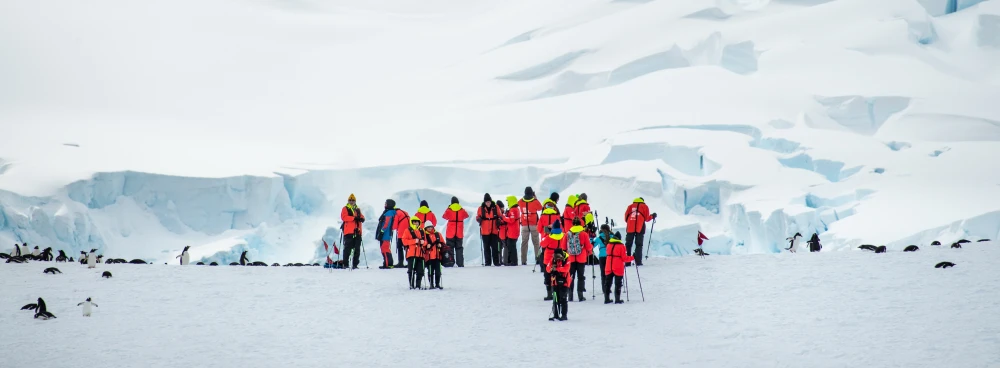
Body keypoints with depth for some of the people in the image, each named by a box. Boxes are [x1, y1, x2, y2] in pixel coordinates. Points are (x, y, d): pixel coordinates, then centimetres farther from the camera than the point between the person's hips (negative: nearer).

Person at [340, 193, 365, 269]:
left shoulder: (357, 209, 22)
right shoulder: (345, 209, 5)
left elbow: (361, 216, 15)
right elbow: (344, 217, -10)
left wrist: (361, 218, -11)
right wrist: (354, 218, -19)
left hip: (357, 232, 6)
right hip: (348, 232, -6)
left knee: (357, 249, 5)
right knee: (348, 248, -7)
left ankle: (355, 264, 9)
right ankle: (345, 264, -4)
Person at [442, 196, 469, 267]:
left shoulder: (449, 210, -9)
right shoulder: (462, 210, -2)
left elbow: (444, 216, 7)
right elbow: (466, 215, 17)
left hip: (450, 233, -2)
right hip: (459, 233, 2)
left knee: (450, 248, 4)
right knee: (459, 248, 10)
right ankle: (460, 263, 4)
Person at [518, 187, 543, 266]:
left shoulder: (520, 202, -4)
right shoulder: (535, 201, -10)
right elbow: (540, 208, 8)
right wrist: (535, 197, 12)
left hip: (524, 225, 2)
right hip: (534, 224, -2)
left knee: (524, 242, 6)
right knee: (536, 242, 5)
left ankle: (523, 261, 0)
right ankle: (538, 258, -2)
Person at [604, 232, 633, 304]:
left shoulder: (608, 245, 3)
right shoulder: (621, 246, -11)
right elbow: (624, 258, -11)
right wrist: (632, 258, 4)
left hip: (609, 268, 4)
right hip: (618, 268, -4)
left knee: (607, 283, 12)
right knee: (618, 284, 4)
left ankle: (607, 299, 12)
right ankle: (617, 299, 1)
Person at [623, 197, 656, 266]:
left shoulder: (630, 206, 17)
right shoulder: (644, 206, 12)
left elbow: (626, 217, 11)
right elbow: (647, 218, 8)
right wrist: (652, 216, 26)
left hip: (630, 228, 2)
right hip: (640, 228, -2)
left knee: (628, 245, 6)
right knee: (639, 245, 2)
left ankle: (627, 262, -2)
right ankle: (638, 261, -10)